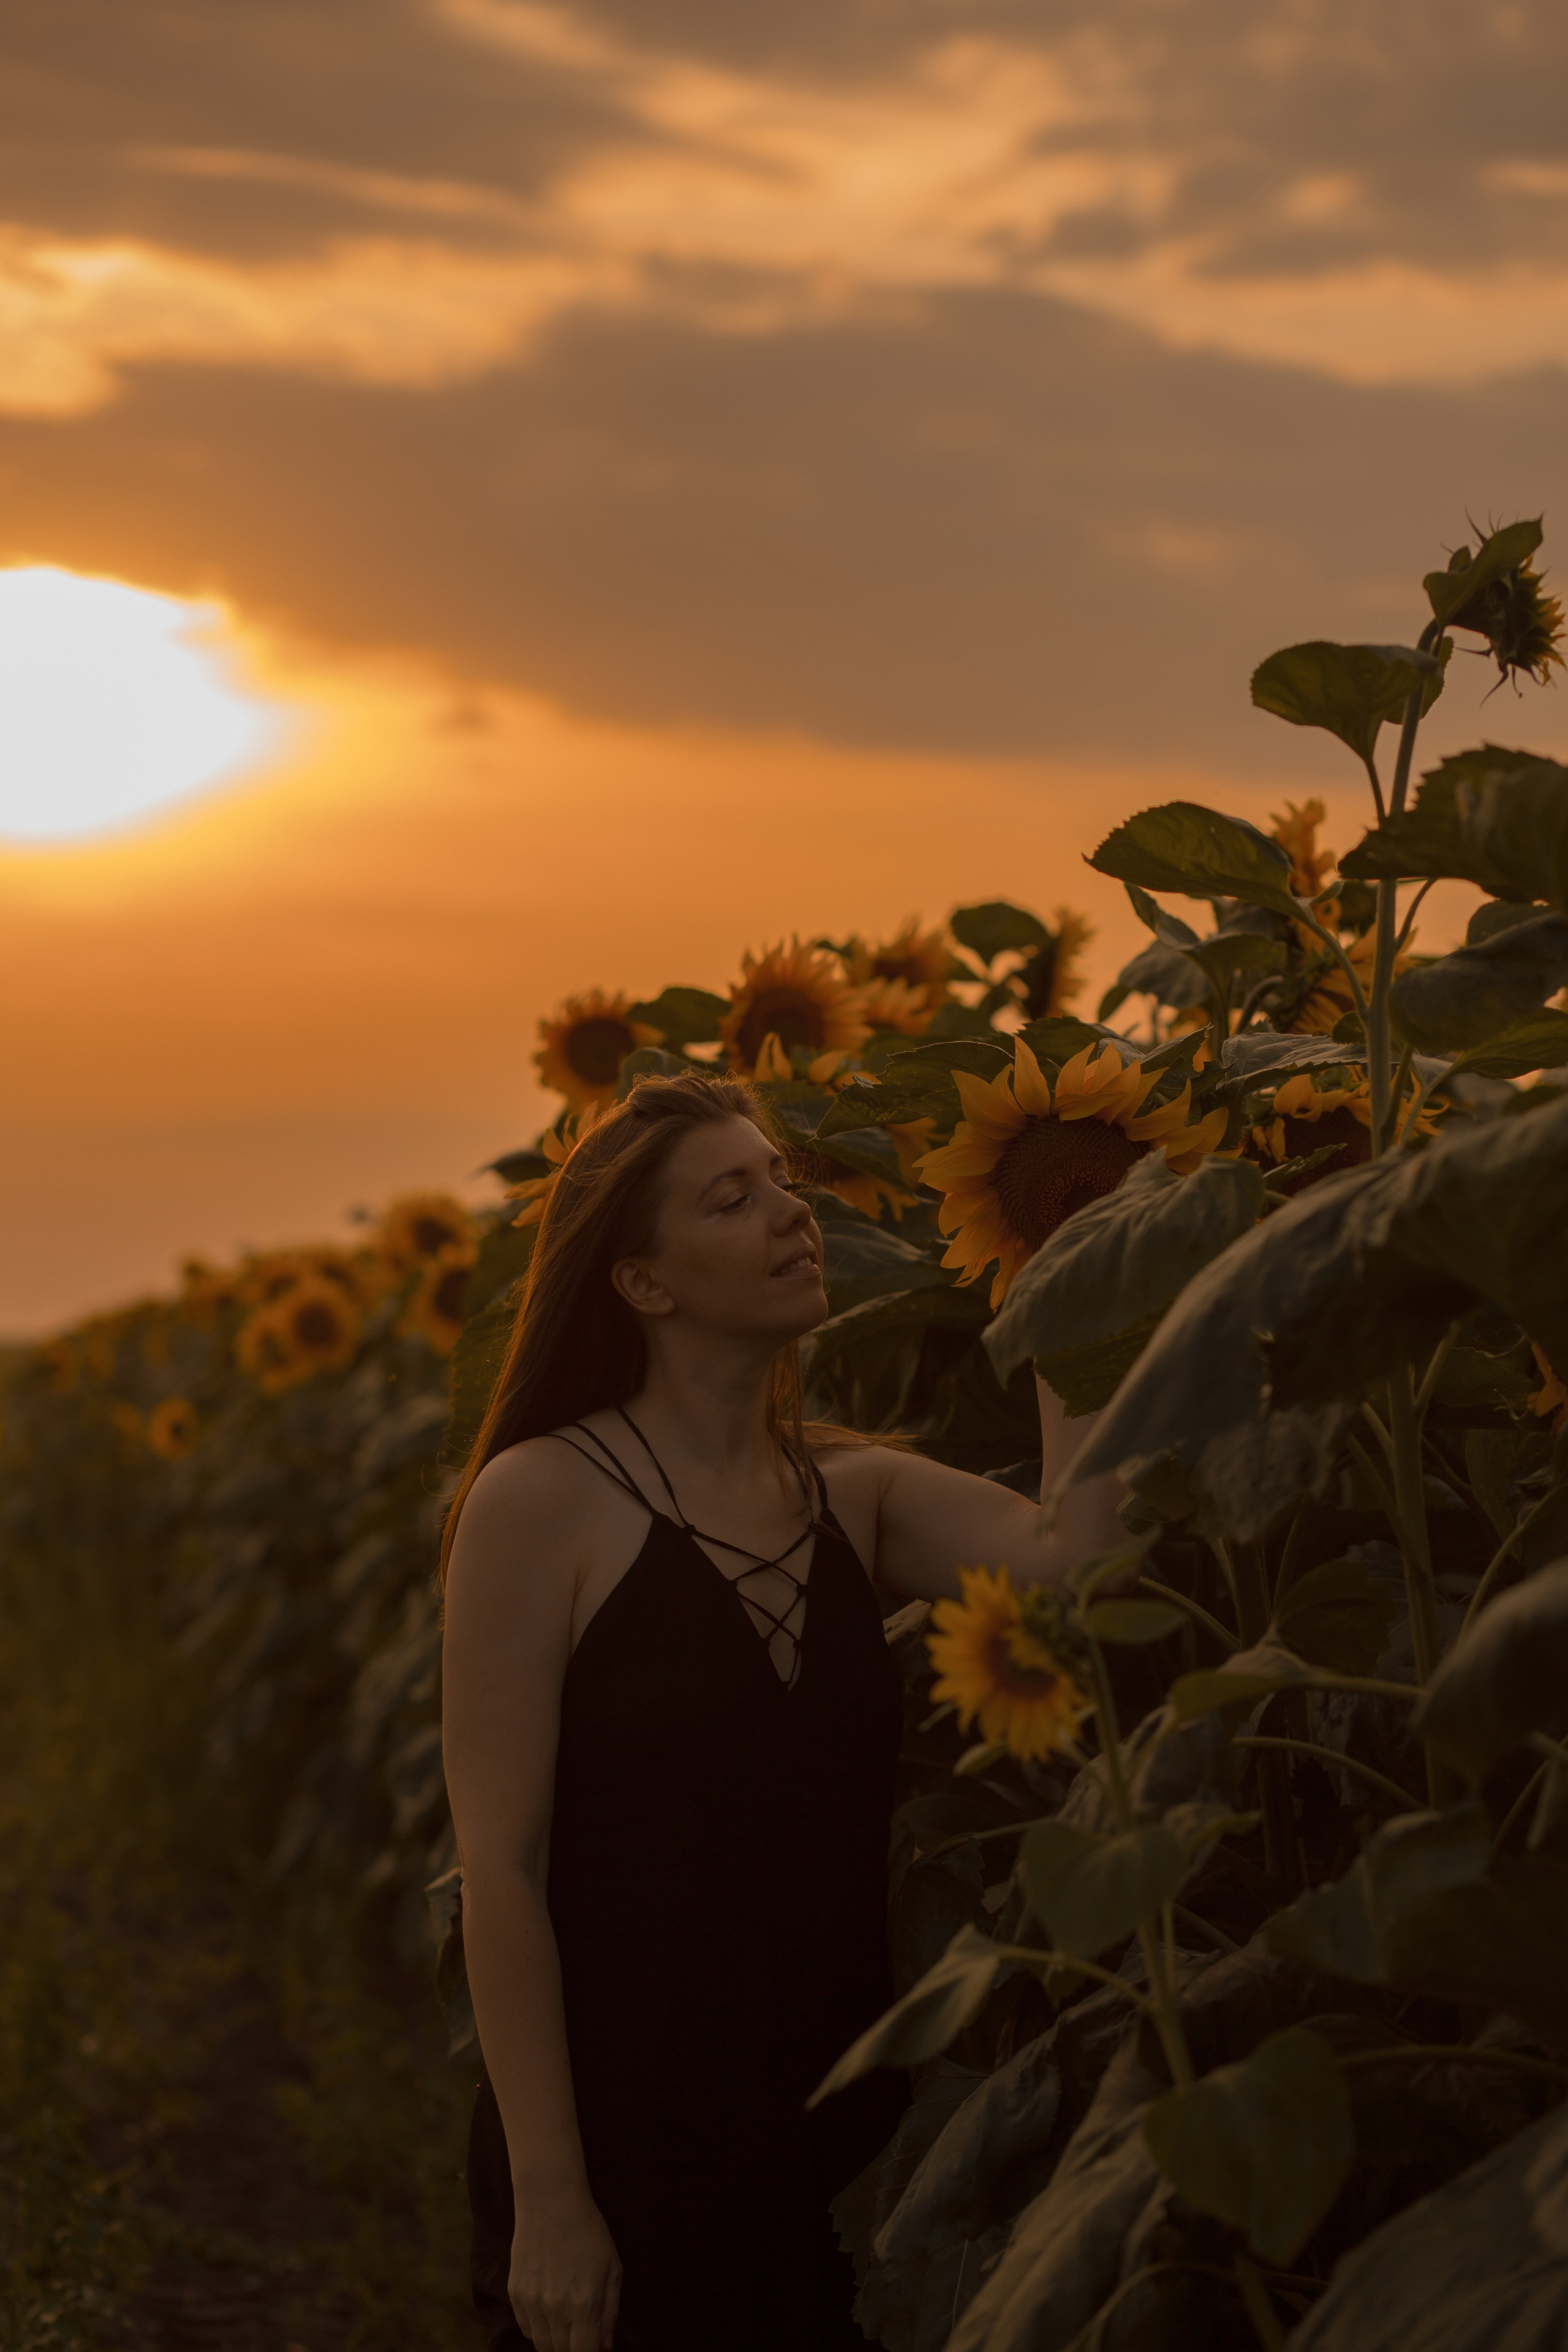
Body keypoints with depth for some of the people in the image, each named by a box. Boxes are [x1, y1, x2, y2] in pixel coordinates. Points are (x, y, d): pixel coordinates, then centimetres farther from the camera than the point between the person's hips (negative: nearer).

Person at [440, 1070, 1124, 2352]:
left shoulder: (855, 1490, 5)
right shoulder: (542, 1500, -9)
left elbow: (1072, 1562, -15)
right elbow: (501, 1869, -12)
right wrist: (546, 2200, -15)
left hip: (837, 2136, 5)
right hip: (628, 2140, -5)